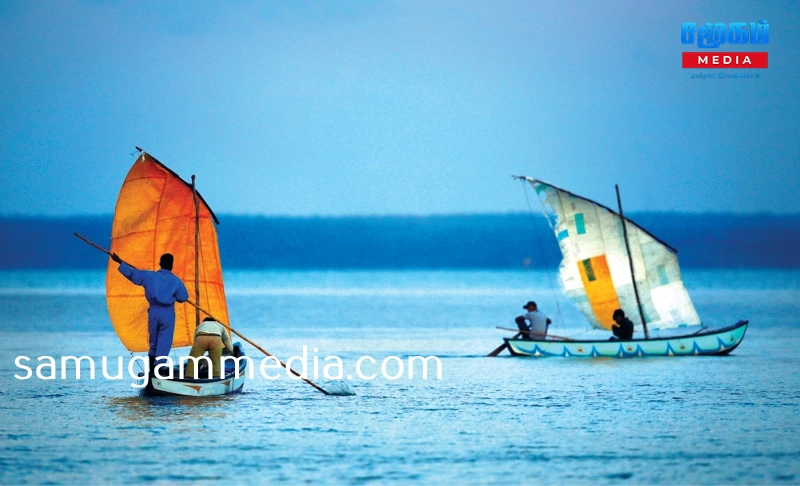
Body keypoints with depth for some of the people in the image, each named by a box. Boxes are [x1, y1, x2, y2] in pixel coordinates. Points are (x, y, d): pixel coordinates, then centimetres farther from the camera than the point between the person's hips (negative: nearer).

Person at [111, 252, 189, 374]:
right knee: (164, 344, 0)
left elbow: (132, 273, 7)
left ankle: (152, 369, 23)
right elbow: (183, 298, 0)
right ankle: (157, 368, -8)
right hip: (167, 313, -3)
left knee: (153, 342, 18)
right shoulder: (176, 281, -6)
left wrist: (120, 262, 21)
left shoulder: (149, 276, 0)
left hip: (154, 312, 3)